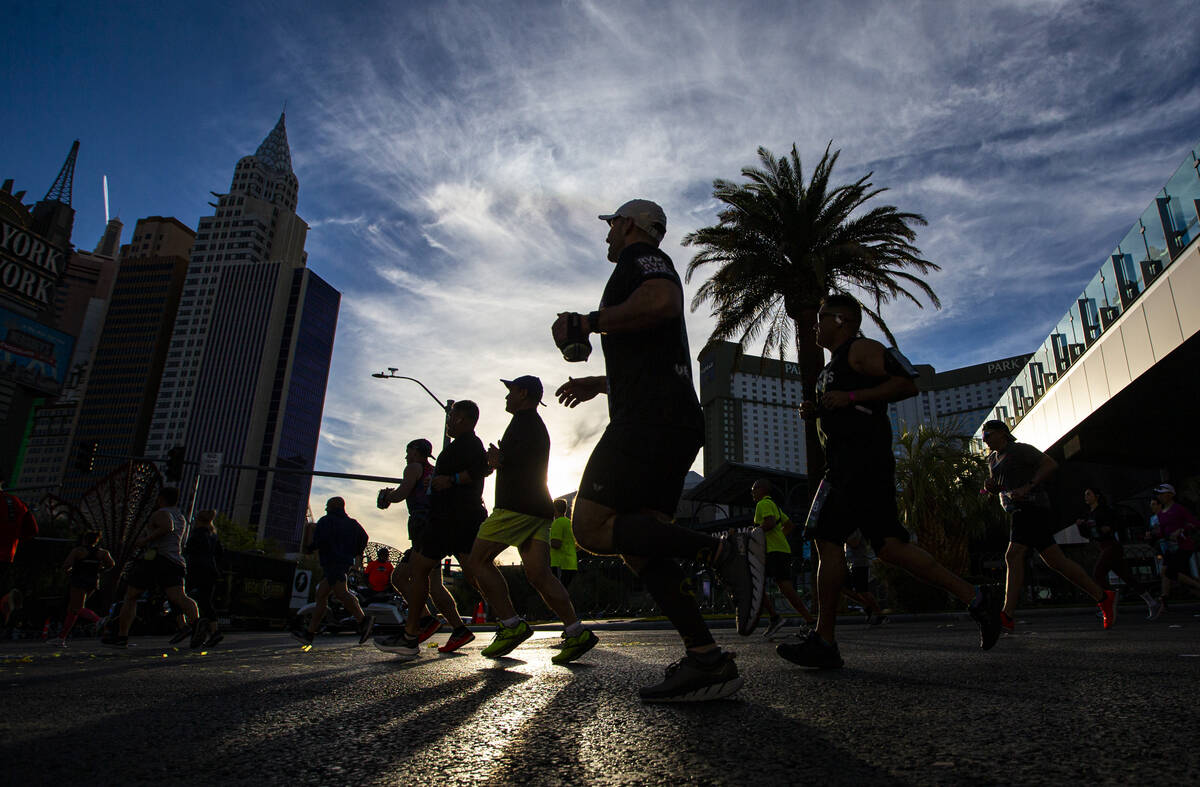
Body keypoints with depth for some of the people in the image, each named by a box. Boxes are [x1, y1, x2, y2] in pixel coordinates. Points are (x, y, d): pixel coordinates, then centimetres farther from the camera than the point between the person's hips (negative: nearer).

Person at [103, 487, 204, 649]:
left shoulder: (161, 513, 0)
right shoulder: (181, 519, 24)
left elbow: (167, 527, -22)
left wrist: (146, 540, -13)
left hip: (154, 558, -5)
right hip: (174, 561, 5)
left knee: (130, 597, 13)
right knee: (179, 597, -15)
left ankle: (122, 636, 19)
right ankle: (195, 621, -42)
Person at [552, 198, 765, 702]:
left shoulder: (642, 257, 3)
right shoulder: (645, 272, 33)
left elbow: (663, 302, -22)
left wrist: (585, 324, -12)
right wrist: (600, 383, 39)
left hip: (652, 419, -10)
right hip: (675, 425, 10)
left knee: (592, 528, -17)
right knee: (637, 544, 4)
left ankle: (727, 552, -20)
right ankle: (705, 660, -3)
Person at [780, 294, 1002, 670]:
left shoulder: (860, 349, -3)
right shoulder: (837, 363, 27)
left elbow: (908, 383, -13)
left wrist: (851, 396, -17)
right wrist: (815, 411, 15)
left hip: (861, 460, -10)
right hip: (852, 465, 10)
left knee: (827, 539, -10)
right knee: (889, 544, 5)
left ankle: (824, 641, -4)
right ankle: (974, 598, 8)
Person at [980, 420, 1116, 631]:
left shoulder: (1020, 450, -5)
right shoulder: (993, 458, 20)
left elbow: (1051, 464, -14)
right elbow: (997, 489, 27)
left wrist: (1027, 487, -21)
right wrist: (990, 486, 3)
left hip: (1031, 508, -9)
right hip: (1019, 512, 9)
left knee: (1013, 556, -18)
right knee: (1055, 561, 8)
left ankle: (1007, 615, -20)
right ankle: (1103, 597, 17)